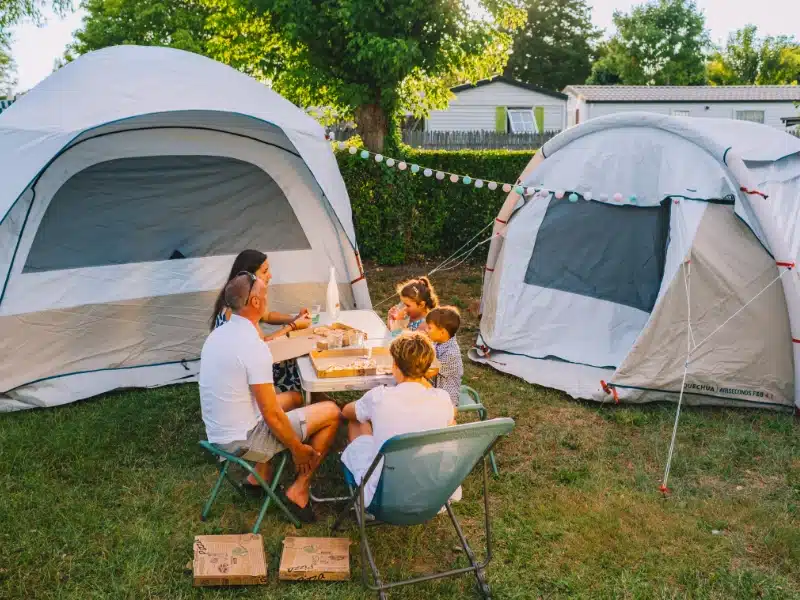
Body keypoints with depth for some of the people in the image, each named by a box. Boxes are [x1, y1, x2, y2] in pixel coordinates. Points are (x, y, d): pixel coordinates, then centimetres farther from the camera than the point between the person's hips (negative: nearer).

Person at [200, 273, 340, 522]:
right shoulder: (254, 347, -26)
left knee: (292, 397, 28)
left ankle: (260, 474, 25)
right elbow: (272, 415, -22)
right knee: (331, 412, 0)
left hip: (217, 433, 9)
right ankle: (299, 490, 8)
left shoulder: (217, 334, 2)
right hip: (243, 441, -9)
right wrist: (297, 449, -7)